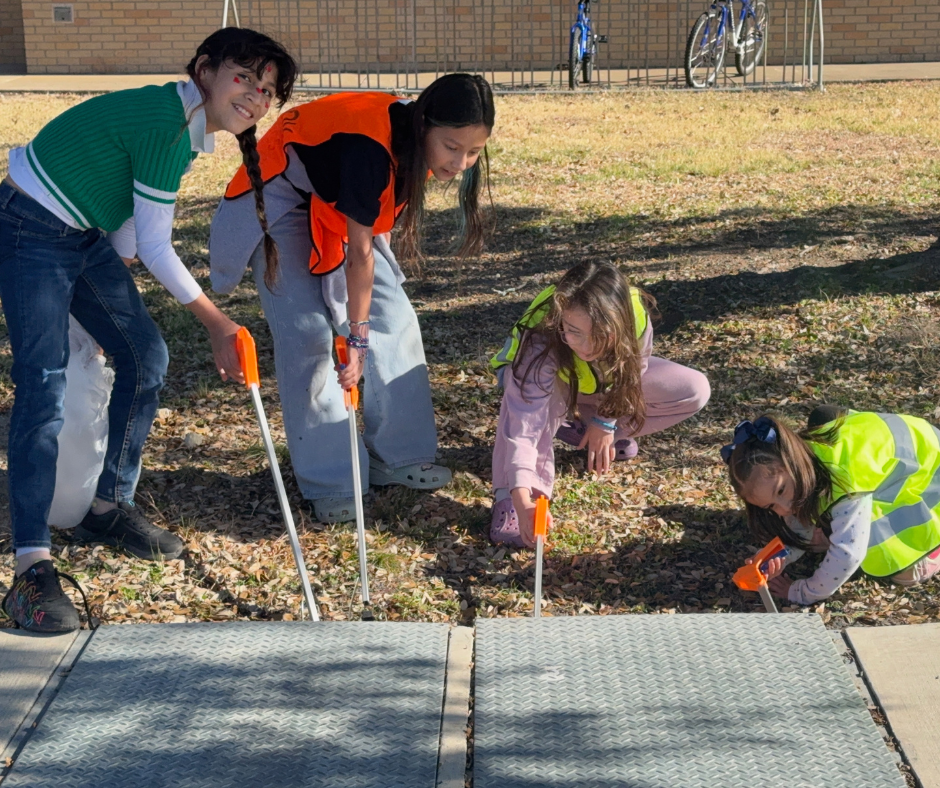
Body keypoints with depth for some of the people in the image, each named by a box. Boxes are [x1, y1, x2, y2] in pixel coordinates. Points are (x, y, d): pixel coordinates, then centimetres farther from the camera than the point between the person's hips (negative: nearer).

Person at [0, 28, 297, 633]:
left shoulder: (191, 126, 4)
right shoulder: (167, 123, -26)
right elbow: (156, 249, -21)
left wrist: (118, 296, 18)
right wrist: (217, 324, -13)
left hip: (88, 236, 10)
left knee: (146, 358, 11)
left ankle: (110, 508, 25)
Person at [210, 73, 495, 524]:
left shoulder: (415, 142, -14)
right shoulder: (371, 146, -38)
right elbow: (359, 252, -34)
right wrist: (357, 337, -29)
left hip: (338, 207, 8)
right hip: (280, 201, -8)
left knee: (393, 316, 0)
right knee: (307, 332, -16)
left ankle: (398, 457, 9)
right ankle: (329, 483, -9)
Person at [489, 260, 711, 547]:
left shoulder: (636, 317, -35)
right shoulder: (540, 343, -45)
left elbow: (633, 370, -11)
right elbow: (523, 426, -50)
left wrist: (606, 422, -9)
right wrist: (522, 501, -60)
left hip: (598, 386, 4)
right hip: (546, 376, -4)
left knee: (696, 391, -11)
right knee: (526, 396, -41)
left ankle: (580, 426, 1)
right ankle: (507, 498, -30)